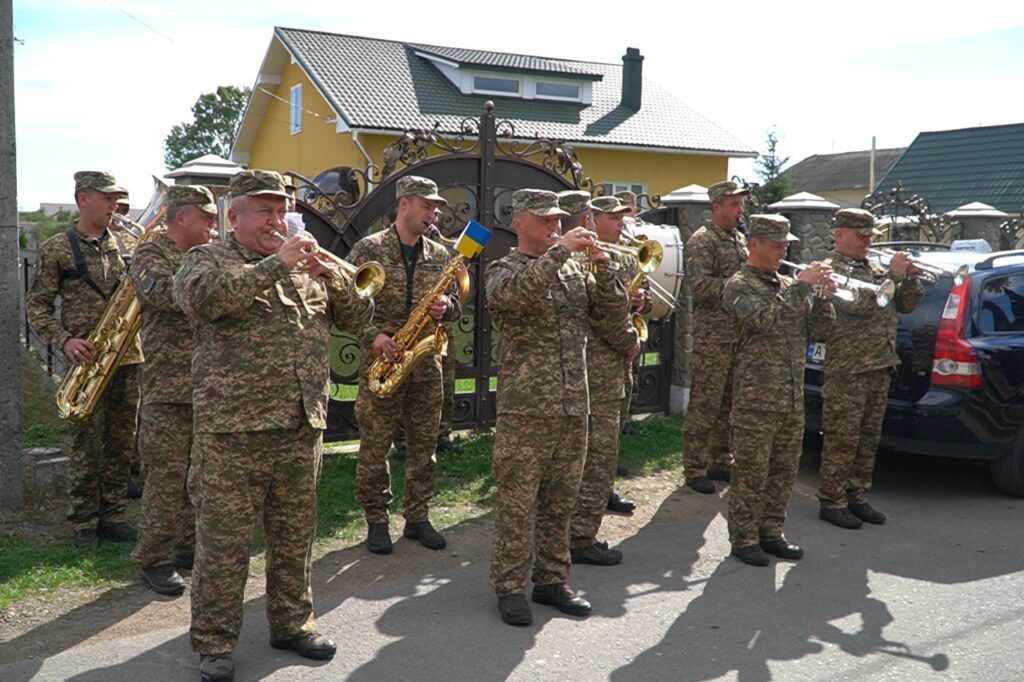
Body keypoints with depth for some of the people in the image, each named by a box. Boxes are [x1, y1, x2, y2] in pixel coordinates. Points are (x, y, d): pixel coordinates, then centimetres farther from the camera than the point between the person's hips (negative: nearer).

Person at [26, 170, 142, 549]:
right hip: (86, 358, -4)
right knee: (86, 444, 0)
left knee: (121, 442, 9)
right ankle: (83, 522, 12)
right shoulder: (56, 249, 0)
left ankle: (111, 515, 20)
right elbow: (37, 306, 1)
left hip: (127, 356, 4)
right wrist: (64, 341, -14)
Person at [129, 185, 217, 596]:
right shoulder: (152, 255, -5)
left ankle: (190, 548, 26)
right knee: (167, 480, -3)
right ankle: (153, 561, 9)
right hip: (169, 389, -7)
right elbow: (163, 293, -26)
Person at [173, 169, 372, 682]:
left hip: (303, 426, 5)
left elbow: (356, 317, 11)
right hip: (232, 428, -5)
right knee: (223, 541, 1)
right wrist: (277, 264, -22)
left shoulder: (305, 266, 16)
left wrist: (328, 274, -6)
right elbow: (205, 296, -22)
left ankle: (292, 623, 30)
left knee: (294, 537, 14)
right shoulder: (207, 259, 2)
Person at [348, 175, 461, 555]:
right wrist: (373, 336, -18)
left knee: (424, 445, 9)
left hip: (427, 363, 4)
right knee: (375, 446, 1)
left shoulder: (439, 254, 11)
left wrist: (446, 307, -6)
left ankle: (417, 518, 21)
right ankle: (376, 522, 14)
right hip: (382, 361, -4)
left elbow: (454, 303, 17)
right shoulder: (368, 249, -2)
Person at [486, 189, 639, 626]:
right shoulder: (504, 269, 0)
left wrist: (603, 269, -6)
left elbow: (610, 317, 9)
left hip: (574, 408, 5)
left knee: (560, 502, 13)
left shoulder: (574, 269, 14)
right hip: (524, 409, -5)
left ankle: (552, 580, 26)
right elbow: (511, 295, -25)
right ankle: (509, 587, 12)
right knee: (517, 503, 0)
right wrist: (559, 251, -24)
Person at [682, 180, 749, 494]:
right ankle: (694, 469, 4)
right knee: (704, 405, -4)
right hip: (712, 336, -8)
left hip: (741, 335, 8)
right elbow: (700, 287, -19)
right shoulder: (701, 241, -8)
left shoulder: (740, 240, 17)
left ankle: (720, 462, 24)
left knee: (730, 404, 13)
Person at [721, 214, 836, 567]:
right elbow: (768, 320, -22)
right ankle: (744, 538, 10)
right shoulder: (739, 286, -6)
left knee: (783, 471, 13)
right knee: (751, 472, 0)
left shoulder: (788, 285, 15)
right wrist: (802, 286, -19)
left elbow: (816, 328, 12)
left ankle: (770, 532, 25)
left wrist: (823, 296, -4)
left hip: (793, 398, 7)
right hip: (756, 398, -7)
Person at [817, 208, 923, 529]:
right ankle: (832, 502, 7)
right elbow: (858, 305, -23)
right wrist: (893, 276, -16)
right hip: (847, 371, -8)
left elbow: (906, 305, 17)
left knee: (868, 439, 14)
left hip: (880, 367, 8)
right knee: (842, 441, -2)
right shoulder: (833, 269, -8)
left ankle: (857, 497, 24)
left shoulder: (873, 269, 17)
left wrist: (909, 277, 0)